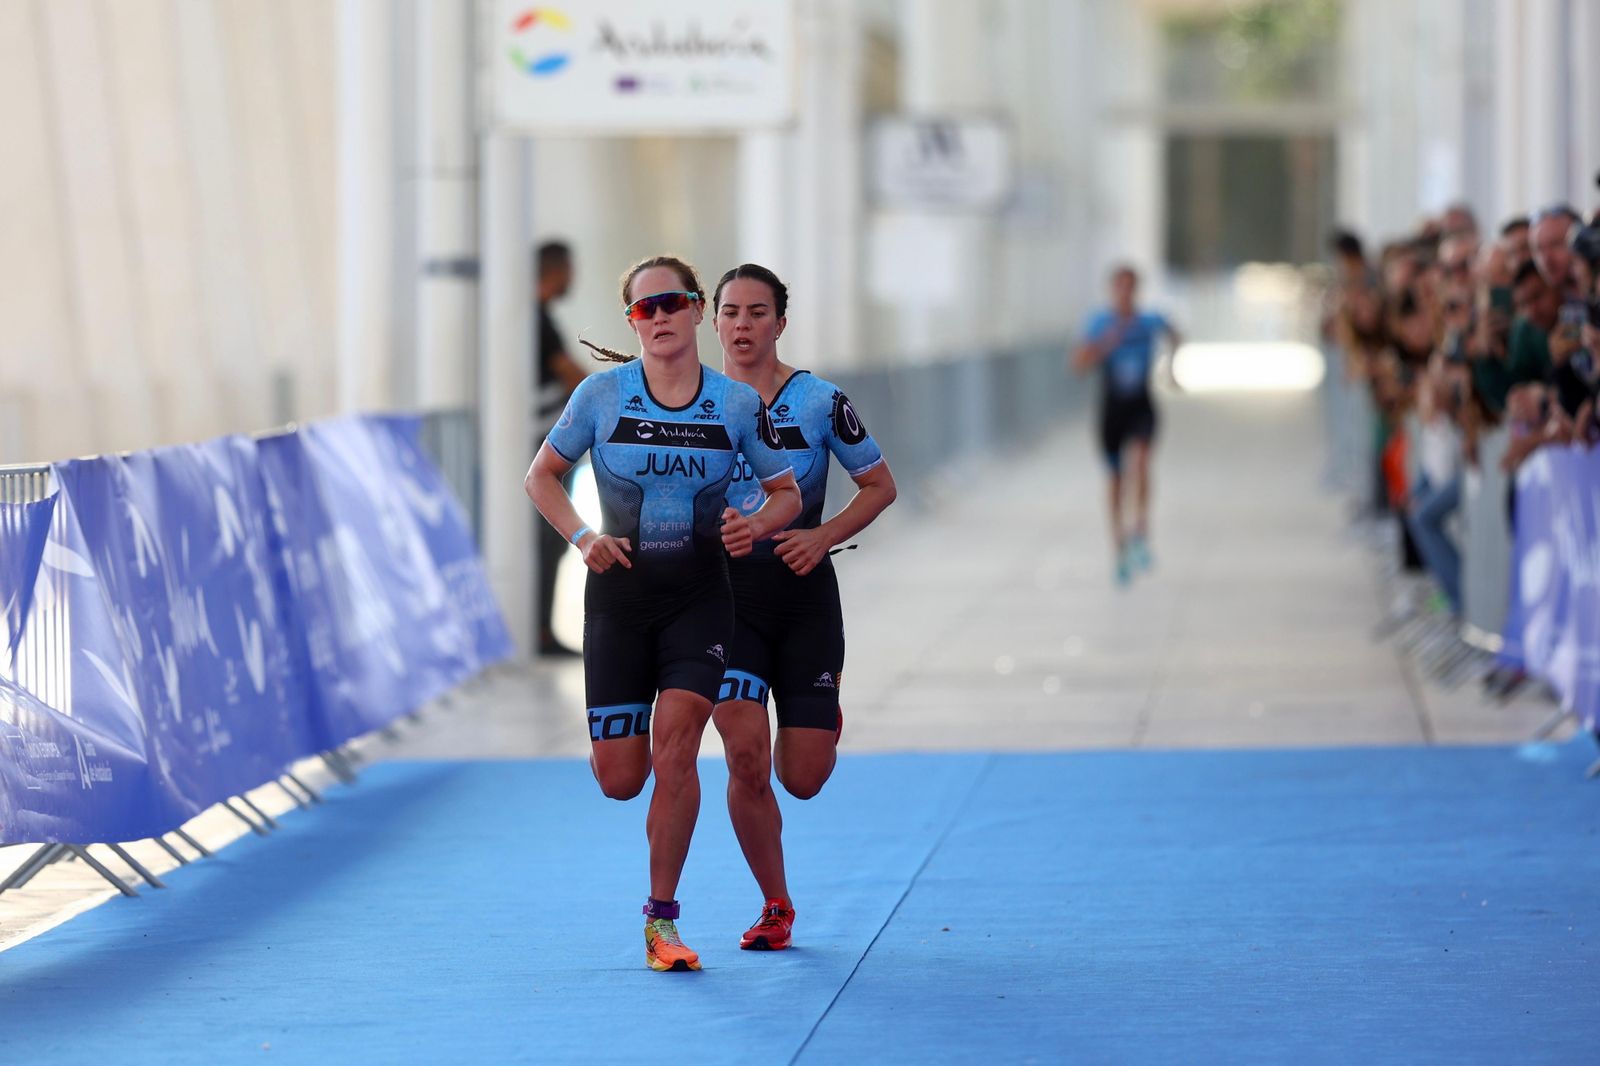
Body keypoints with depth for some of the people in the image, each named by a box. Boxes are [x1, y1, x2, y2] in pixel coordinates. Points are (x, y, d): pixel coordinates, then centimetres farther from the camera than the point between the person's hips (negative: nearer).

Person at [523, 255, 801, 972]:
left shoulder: (738, 403, -2)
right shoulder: (602, 394, -4)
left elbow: (787, 492, 8)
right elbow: (542, 475, 7)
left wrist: (757, 523, -14)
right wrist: (582, 537, -10)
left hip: (699, 597, 0)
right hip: (619, 596, 0)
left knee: (675, 750, -17)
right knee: (620, 780, -2)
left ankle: (661, 919, -6)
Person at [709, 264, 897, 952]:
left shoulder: (819, 401, -4)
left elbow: (880, 486, 5)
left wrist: (823, 536, -10)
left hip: (803, 595, 0)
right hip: (725, 592, 1)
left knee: (802, 780, -2)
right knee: (745, 755, -16)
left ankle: (820, 724, 39)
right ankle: (775, 907, 3)